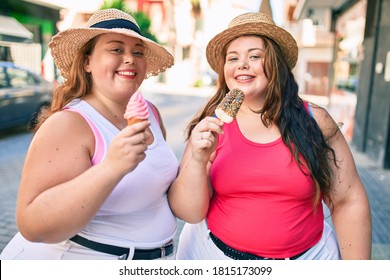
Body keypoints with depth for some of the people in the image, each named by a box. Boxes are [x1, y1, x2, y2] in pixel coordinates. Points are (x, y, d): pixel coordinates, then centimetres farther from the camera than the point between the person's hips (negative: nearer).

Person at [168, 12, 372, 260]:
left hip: (307, 255, 1)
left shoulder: (315, 120, -9)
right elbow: (188, 213, -12)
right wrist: (197, 160, -28)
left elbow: (349, 202, -3)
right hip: (215, 253, 0)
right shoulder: (212, 125, -10)